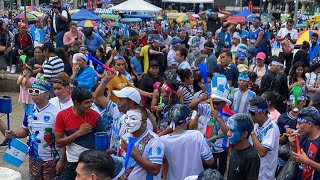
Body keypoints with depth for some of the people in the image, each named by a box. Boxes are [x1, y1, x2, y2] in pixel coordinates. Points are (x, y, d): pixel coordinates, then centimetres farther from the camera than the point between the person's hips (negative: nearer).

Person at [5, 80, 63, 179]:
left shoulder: (56, 113, -17)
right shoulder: (29, 111, 0)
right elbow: (25, 130, 14)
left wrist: (62, 159, -14)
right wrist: (14, 134, -6)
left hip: (51, 159, -5)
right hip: (33, 158, 5)